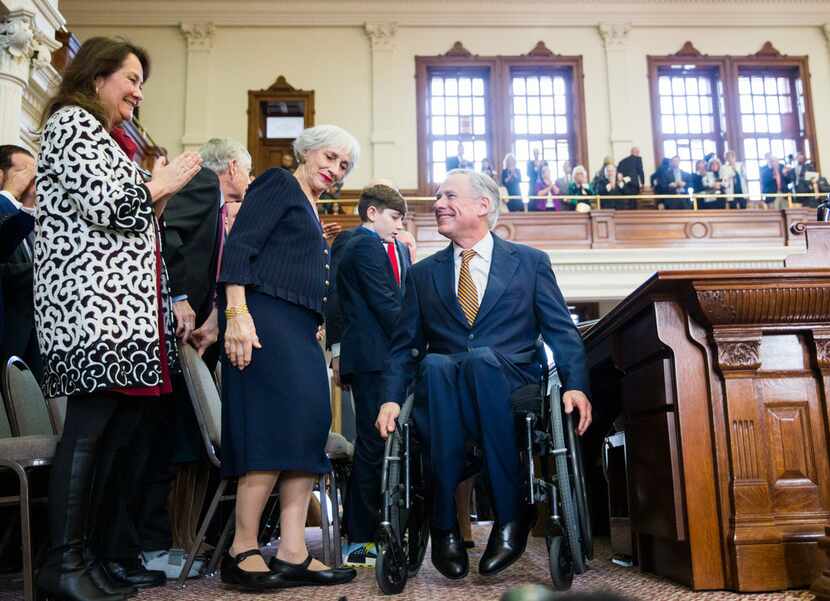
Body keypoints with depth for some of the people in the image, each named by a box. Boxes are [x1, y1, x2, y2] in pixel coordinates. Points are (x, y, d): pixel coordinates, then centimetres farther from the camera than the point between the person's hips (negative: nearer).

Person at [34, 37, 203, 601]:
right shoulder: (71, 121, -2)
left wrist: (157, 197, 14)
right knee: (90, 426, -10)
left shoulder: (103, 136, 27)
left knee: (124, 426, 6)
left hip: (122, 302, 10)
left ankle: (107, 553, 11)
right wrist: (159, 186, -2)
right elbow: (100, 203, -15)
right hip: (92, 302, -10)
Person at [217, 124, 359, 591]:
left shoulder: (314, 213, 26)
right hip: (265, 317, -9)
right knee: (278, 425, -15)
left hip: (301, 329, 9)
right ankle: (243, 551, -7)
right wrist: (236, 313, -22)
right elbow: (240, 246, -11)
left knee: (307, 429, 0)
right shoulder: (278, 184, 2)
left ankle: (293, 553, 0)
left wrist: (315, 333, 17)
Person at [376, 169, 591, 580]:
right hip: (444, 403, 2)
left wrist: (575, 385, -12)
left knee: (482, 357, -36)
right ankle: (444, 526, -29)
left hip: (512, 392, -1)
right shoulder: (422, 273, 18)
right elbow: (404, 346, 12)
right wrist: (392, 398, -5)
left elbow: (561, 332, 5)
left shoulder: (530, 262, 13)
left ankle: (511, 514, -27)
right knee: (436, 365, -34)